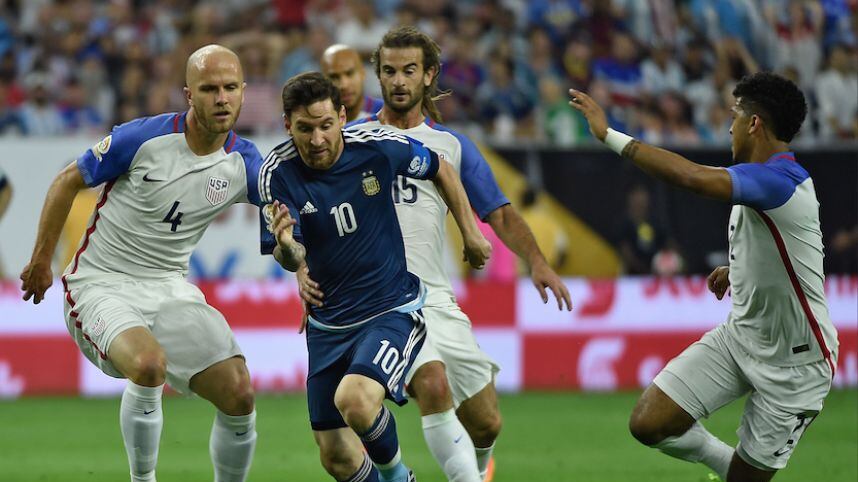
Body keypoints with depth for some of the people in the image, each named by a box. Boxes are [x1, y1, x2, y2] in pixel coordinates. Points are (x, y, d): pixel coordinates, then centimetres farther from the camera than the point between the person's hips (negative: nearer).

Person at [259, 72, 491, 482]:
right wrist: (285, 245, -40)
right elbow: (293, 261, -16)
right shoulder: (277, 174, -13)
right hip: (328, 322, 3)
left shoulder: (378, 148, -15)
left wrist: (470, 233, 9)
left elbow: (440, 171, 5)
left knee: (355, 400, -31)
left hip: (393, 309, -3)